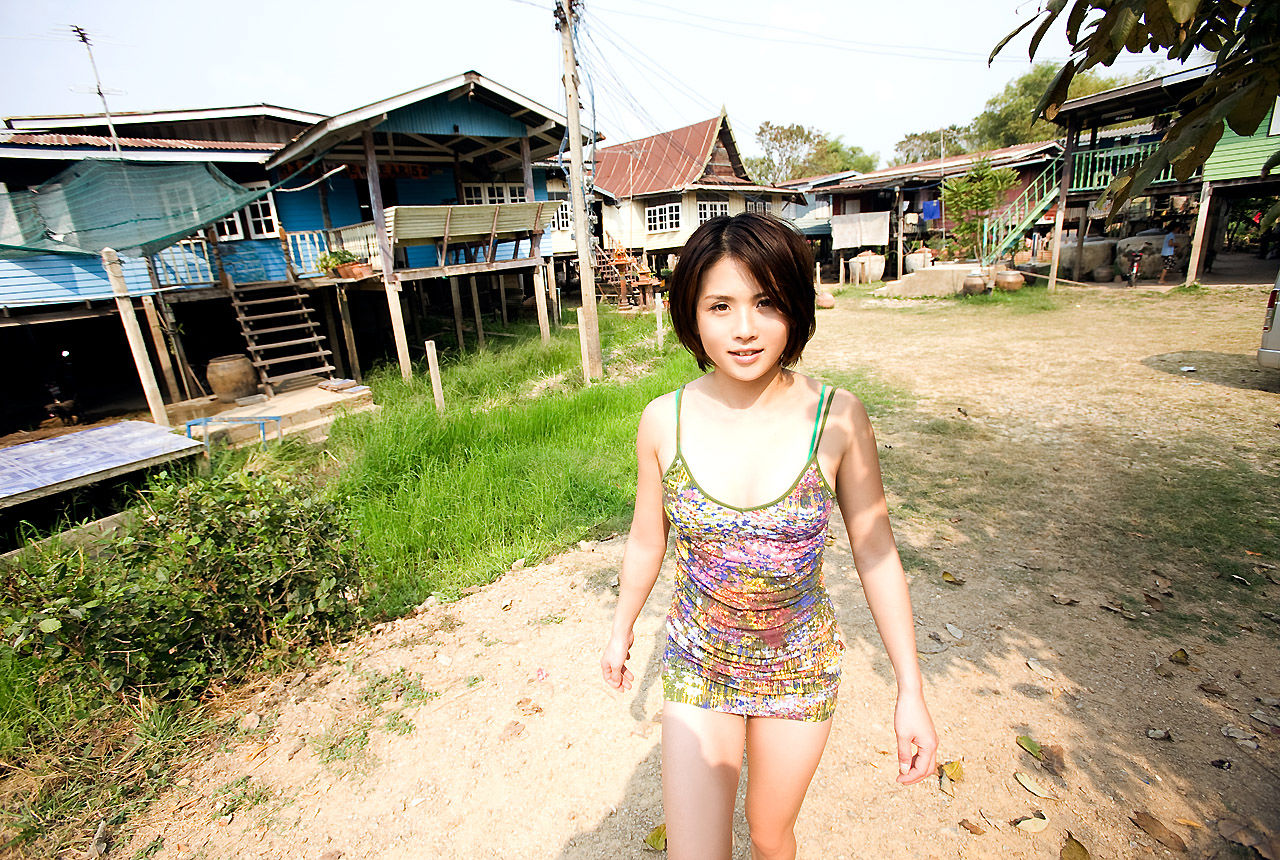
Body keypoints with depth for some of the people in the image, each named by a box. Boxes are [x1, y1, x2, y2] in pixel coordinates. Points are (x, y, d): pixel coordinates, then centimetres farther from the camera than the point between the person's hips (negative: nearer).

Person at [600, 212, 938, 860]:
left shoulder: (837, 418, -17)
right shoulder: (664, 421, -15)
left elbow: (875, 553, -7)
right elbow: (646, 541, 0)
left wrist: (911, 690, -3)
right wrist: (621, 631, 13)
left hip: (800, 667, 1)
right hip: (698, 667, 0)